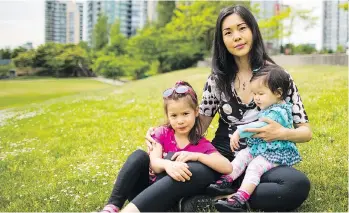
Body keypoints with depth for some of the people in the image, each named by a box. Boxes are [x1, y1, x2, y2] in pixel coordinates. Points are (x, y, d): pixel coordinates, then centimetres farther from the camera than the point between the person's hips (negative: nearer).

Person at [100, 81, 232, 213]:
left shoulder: (202, 145, 0)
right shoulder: (162, 133, 4)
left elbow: (228, 168, -14)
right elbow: (154, 163, -14)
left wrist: (197, 156, -25)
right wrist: (167, 164, -39)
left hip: (166, 198, -2)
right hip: (144, 187, 2)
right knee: (140, 156, -23)